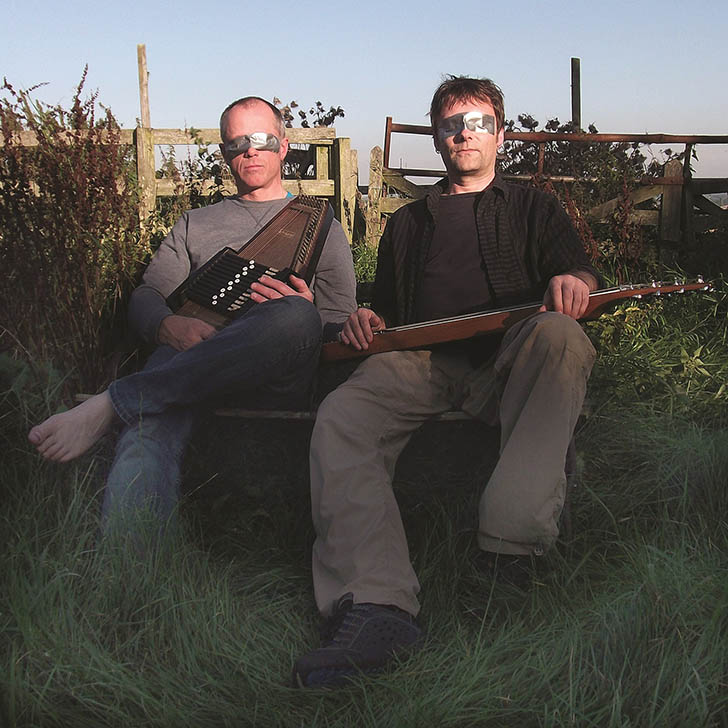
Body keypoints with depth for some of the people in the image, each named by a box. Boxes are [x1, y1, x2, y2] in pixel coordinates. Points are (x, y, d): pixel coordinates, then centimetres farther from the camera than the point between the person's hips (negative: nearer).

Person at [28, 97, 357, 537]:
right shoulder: (195, 225, 32)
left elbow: (342, 323, 15)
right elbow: (146, 298, 18)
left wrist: (303, 315, -11)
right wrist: (172, 327, -8)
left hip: (280, 379, -1)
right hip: (189, 359, 1)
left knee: (296, 316, -38)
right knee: (152, 426, -37)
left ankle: (111, 405, -37)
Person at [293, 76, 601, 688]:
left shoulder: (532, 209, 28)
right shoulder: (408, 223, 34)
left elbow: (582, 272, 12)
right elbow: (389, 310, 33)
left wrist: (574, 281, -14)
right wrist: (369, 322, 7)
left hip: (508, 357, -1)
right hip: (419, 359, 2)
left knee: (560, 335, -38)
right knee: (341, 419, -30)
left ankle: (515, 537, -47)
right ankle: (375, 606, -46)